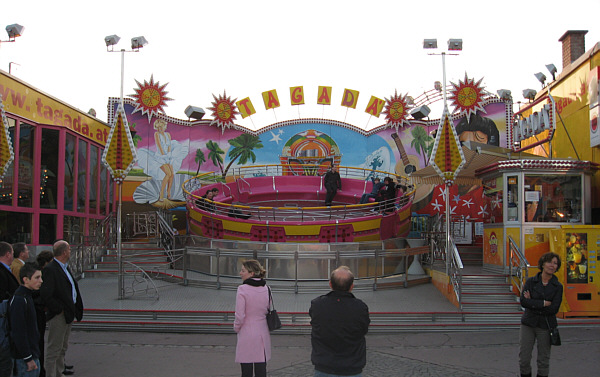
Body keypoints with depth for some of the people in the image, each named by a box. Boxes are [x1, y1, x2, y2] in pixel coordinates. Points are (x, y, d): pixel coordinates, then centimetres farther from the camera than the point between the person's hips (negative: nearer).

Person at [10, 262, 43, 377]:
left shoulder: (27, 297, 11)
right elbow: (18, 332, -23)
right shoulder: (19, 300, -21)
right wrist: (28, 358, -21)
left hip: (33, 353, 10)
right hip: (24, 358, -9)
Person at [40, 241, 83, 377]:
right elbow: (45, 295, -24)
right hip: (58, 315, -10)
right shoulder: (50, 270, -19)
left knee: (63, 348, 20)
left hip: (68, 314, 10)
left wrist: (74, 310, 10)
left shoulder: (65, 268, 10)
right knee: (54, 349, -1)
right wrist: (60, 309, -17)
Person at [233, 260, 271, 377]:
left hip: (247, 334, -5)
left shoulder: (242, 289, -15)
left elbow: (240, 316, -14)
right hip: (263, 335, 5)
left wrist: (236, 328, 4)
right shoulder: (266, 289, 2)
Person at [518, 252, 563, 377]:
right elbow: (523, 301, -12)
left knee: (543, 361, 8)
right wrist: (543, 303, -15)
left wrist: (533, 303, -11)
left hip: (546, 326, 0)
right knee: (524, 359, 2)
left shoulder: (558, 286, 0)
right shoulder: (531, 281, 1)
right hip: (528, 324, 0)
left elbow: (554, 309, -11)